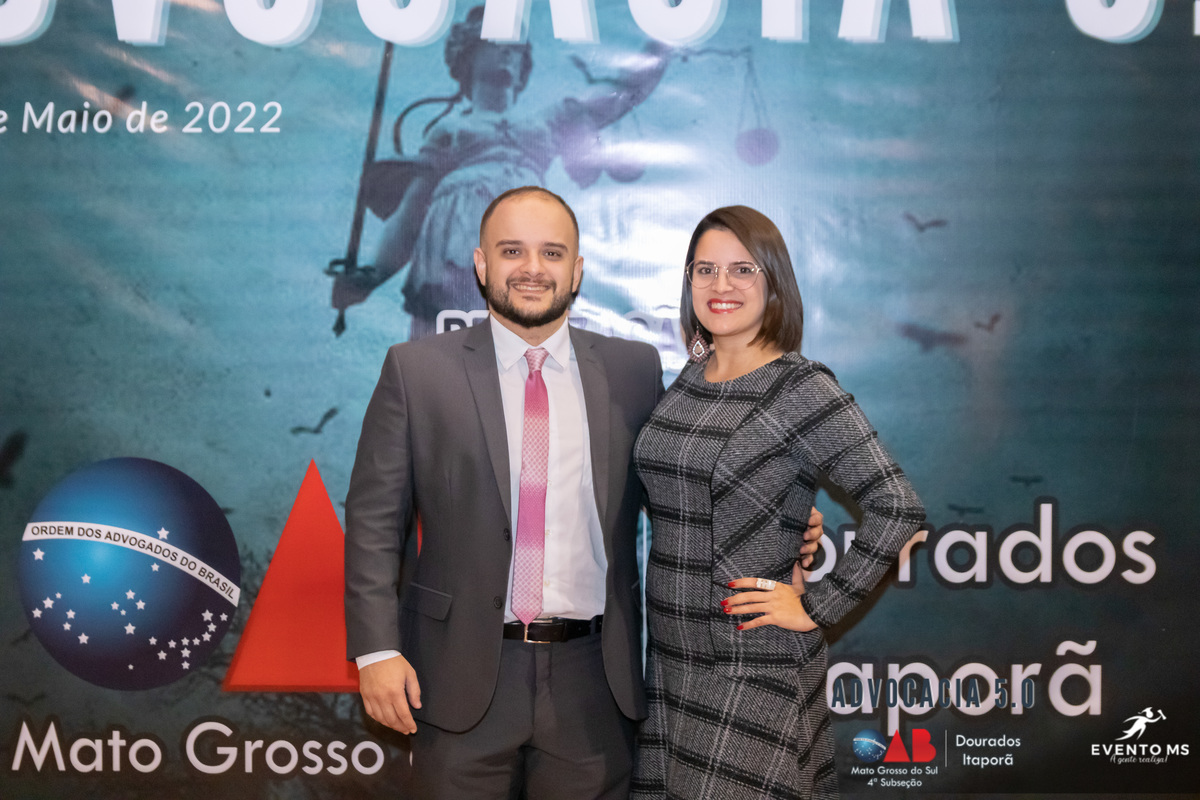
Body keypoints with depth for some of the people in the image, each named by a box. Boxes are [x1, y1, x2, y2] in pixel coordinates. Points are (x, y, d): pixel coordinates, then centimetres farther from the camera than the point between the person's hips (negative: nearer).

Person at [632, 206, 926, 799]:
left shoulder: (803, 388, -13)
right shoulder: (688, 381, 7)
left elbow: (896, 508, -18)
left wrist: (816, 608, -15)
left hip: (757, 667, -6)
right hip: (671, 658, 7)